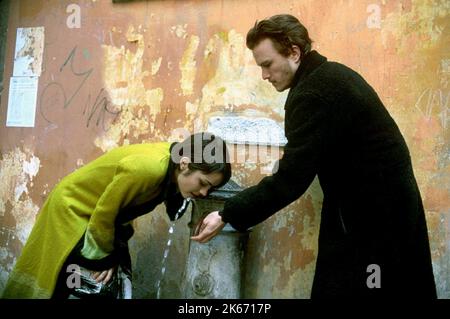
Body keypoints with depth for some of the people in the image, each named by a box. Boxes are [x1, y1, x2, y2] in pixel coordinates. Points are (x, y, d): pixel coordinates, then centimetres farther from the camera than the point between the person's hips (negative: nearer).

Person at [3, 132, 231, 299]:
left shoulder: (171, 164, -11)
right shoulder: (146, 168, -36)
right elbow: (103, 214, -24)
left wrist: (112, 256, 1)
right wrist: (106, 257, -9)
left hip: (100, 216, 8)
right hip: (71, 209, -8)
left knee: (118, 284, 9)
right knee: (98, 290, -10)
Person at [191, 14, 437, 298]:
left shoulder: (314, 93, -22)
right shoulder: (332, 74, 9)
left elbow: (290, 179, -25)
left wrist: (228, 215, -18)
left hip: (371, 215, -10)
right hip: (386, 204, 10)